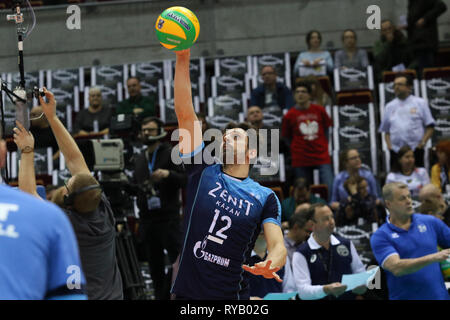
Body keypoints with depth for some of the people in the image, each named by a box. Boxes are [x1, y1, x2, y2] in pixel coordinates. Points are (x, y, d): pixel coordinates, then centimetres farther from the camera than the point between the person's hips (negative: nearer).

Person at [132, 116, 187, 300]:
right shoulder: (138, 159, 20)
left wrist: (168, 174, -22)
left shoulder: (171, 154, 2)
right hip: (147, 218, 6)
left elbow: (186, 180, -6)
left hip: (168, 217, -5)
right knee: (155, 265, 6)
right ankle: (161, 296, 10)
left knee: (177, 259, -11)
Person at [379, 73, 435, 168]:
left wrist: (422, 143, -8)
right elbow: (386, 131, 16)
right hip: (396, 152, 2)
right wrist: (389, 146, 1)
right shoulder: (390, 106, 14)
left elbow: (430, 127, 4)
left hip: (415, 150, -2)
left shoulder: (420, 103, 6)